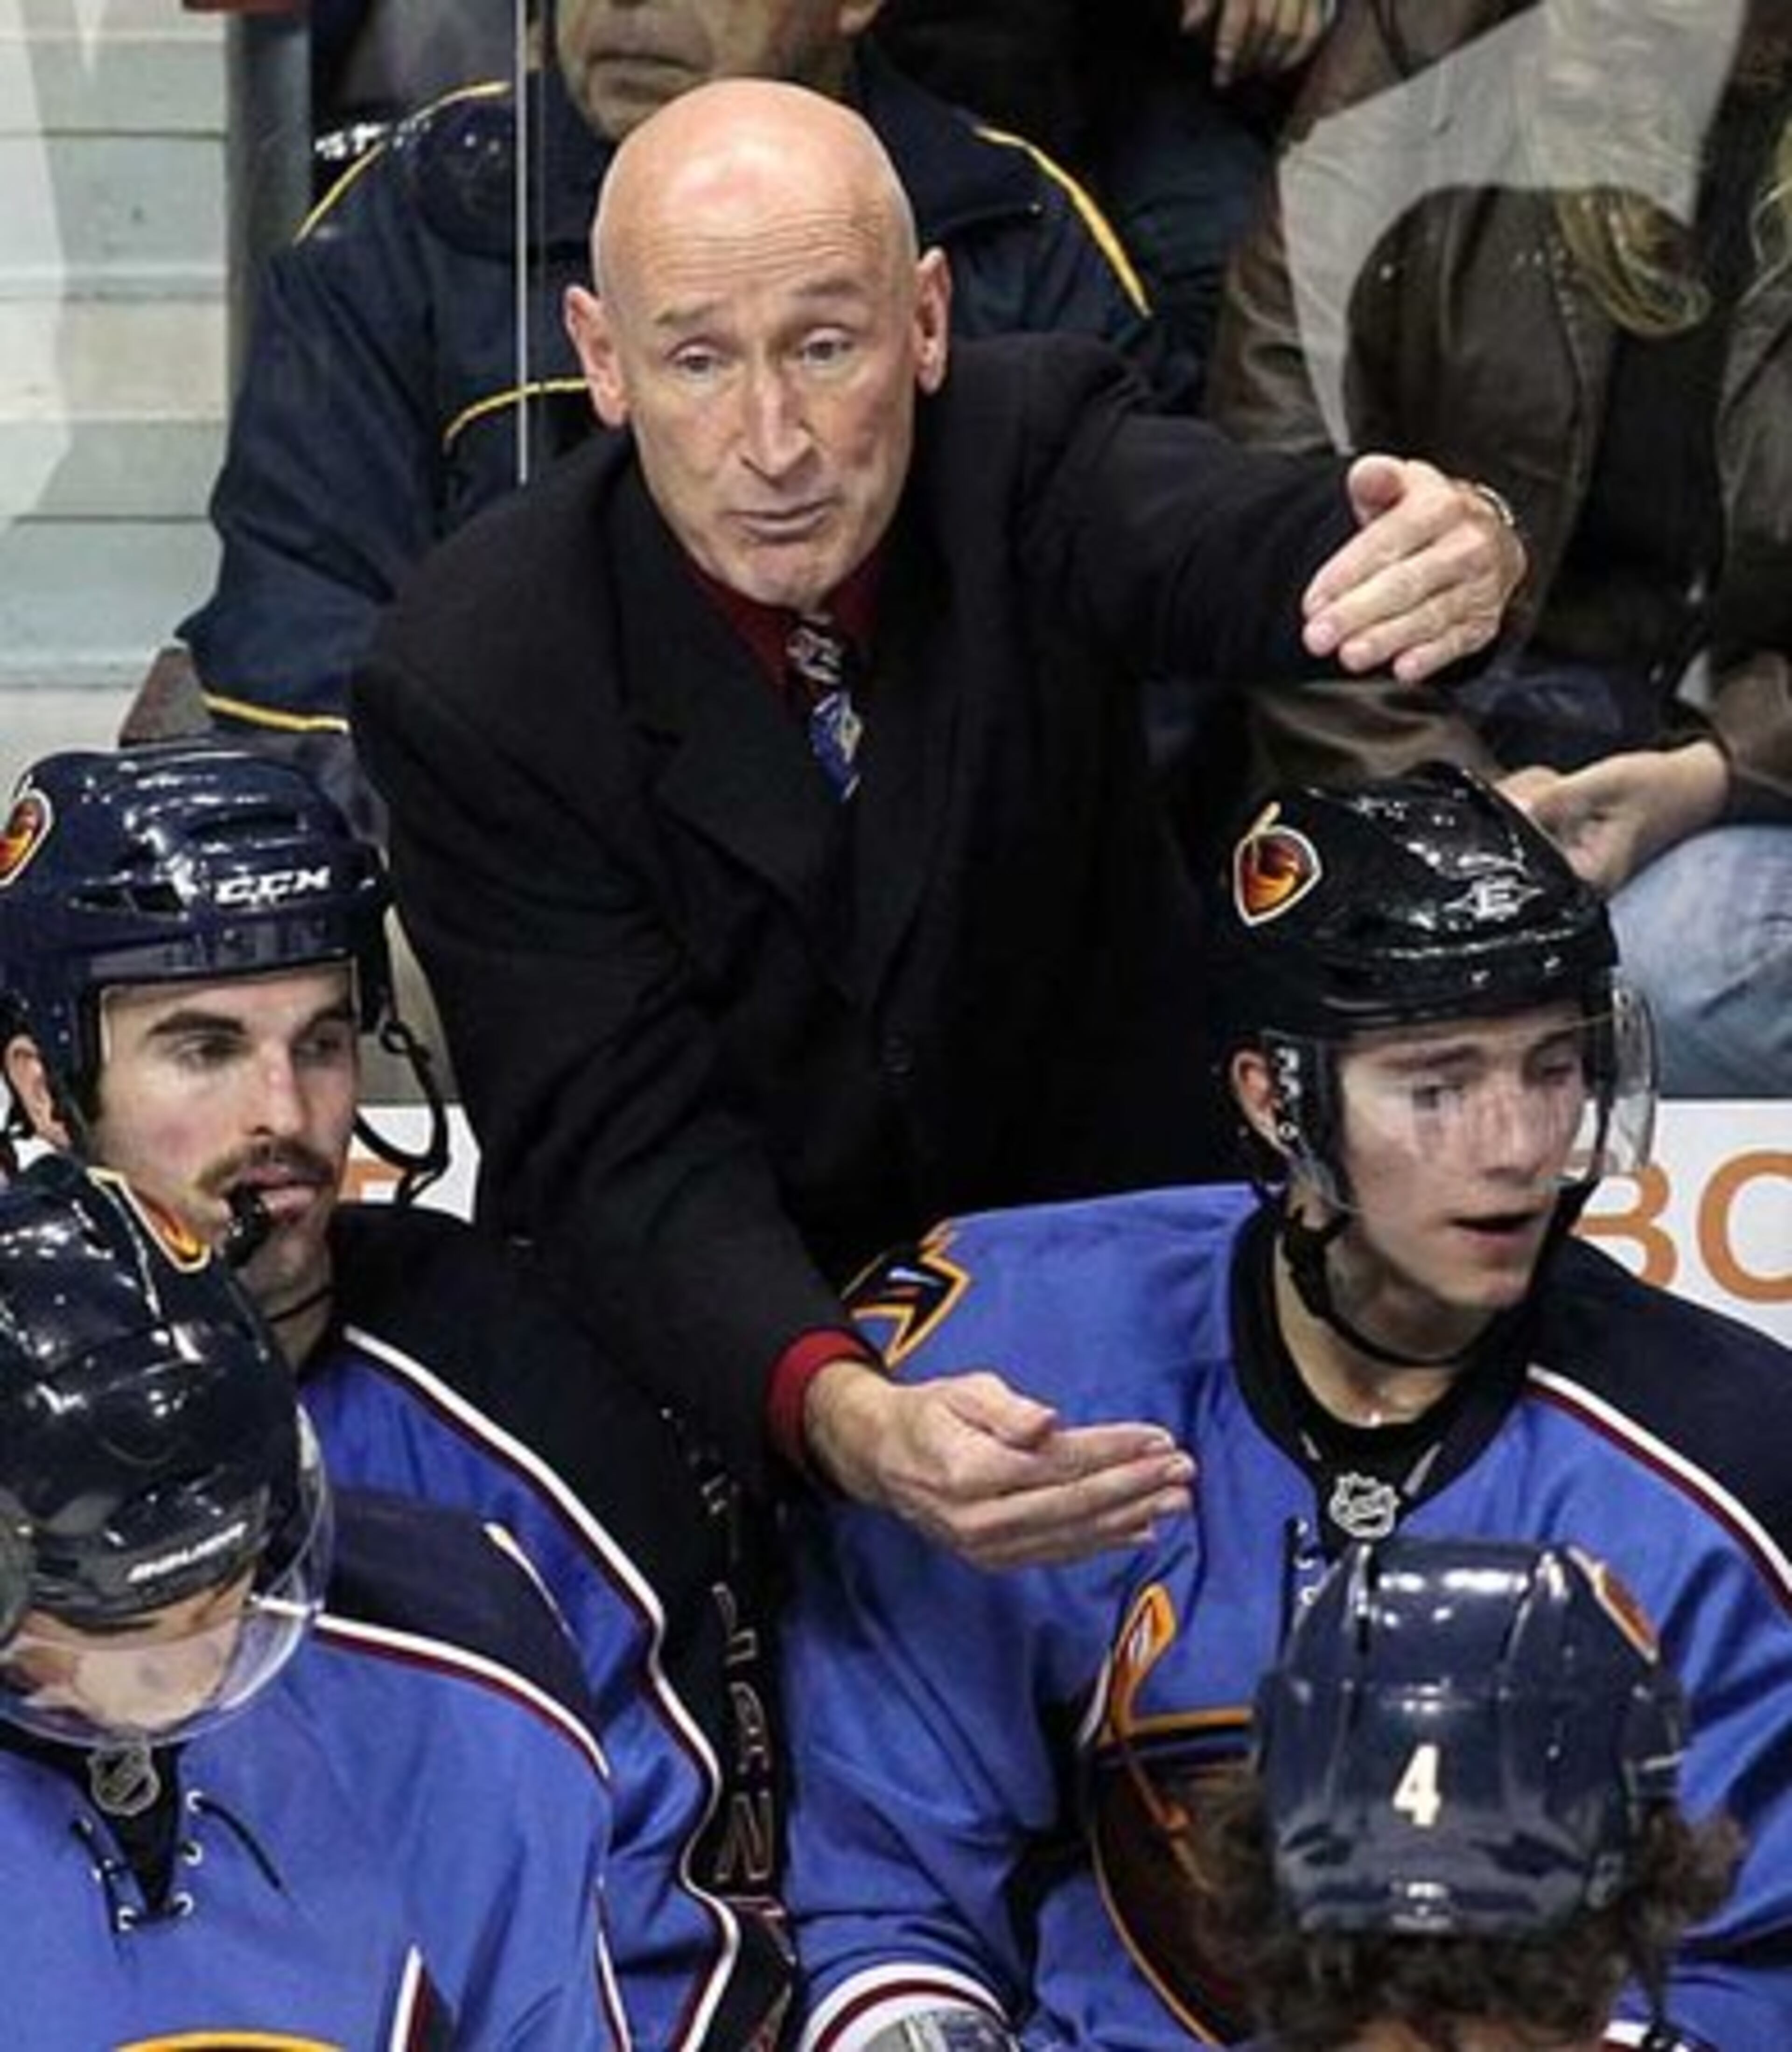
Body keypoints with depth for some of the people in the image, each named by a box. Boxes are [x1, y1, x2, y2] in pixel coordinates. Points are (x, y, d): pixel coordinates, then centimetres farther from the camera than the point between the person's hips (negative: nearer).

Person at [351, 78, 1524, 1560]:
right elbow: (627, 1149, -22)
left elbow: (1232, 544, -36)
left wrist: (1449, 560, -61)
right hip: (710, 1367, 0)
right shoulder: (475, 681, -17)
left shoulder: (1025, 452, -13)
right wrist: (845, 1420, -43)